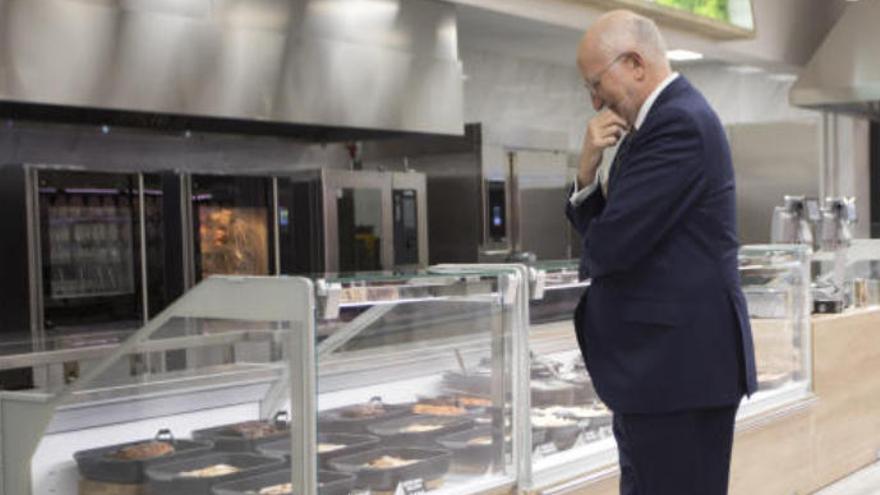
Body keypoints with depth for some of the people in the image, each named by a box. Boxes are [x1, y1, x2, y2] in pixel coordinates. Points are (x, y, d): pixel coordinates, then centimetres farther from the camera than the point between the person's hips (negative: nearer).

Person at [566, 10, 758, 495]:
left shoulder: (679, 123, -18)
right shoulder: (660, 120, 14)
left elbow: (610, 245, -24)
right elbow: (596, 227, 15)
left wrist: (592, 256, 0)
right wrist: (589, 168, -4)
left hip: (678, 364, -10)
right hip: (659, 361, 10)